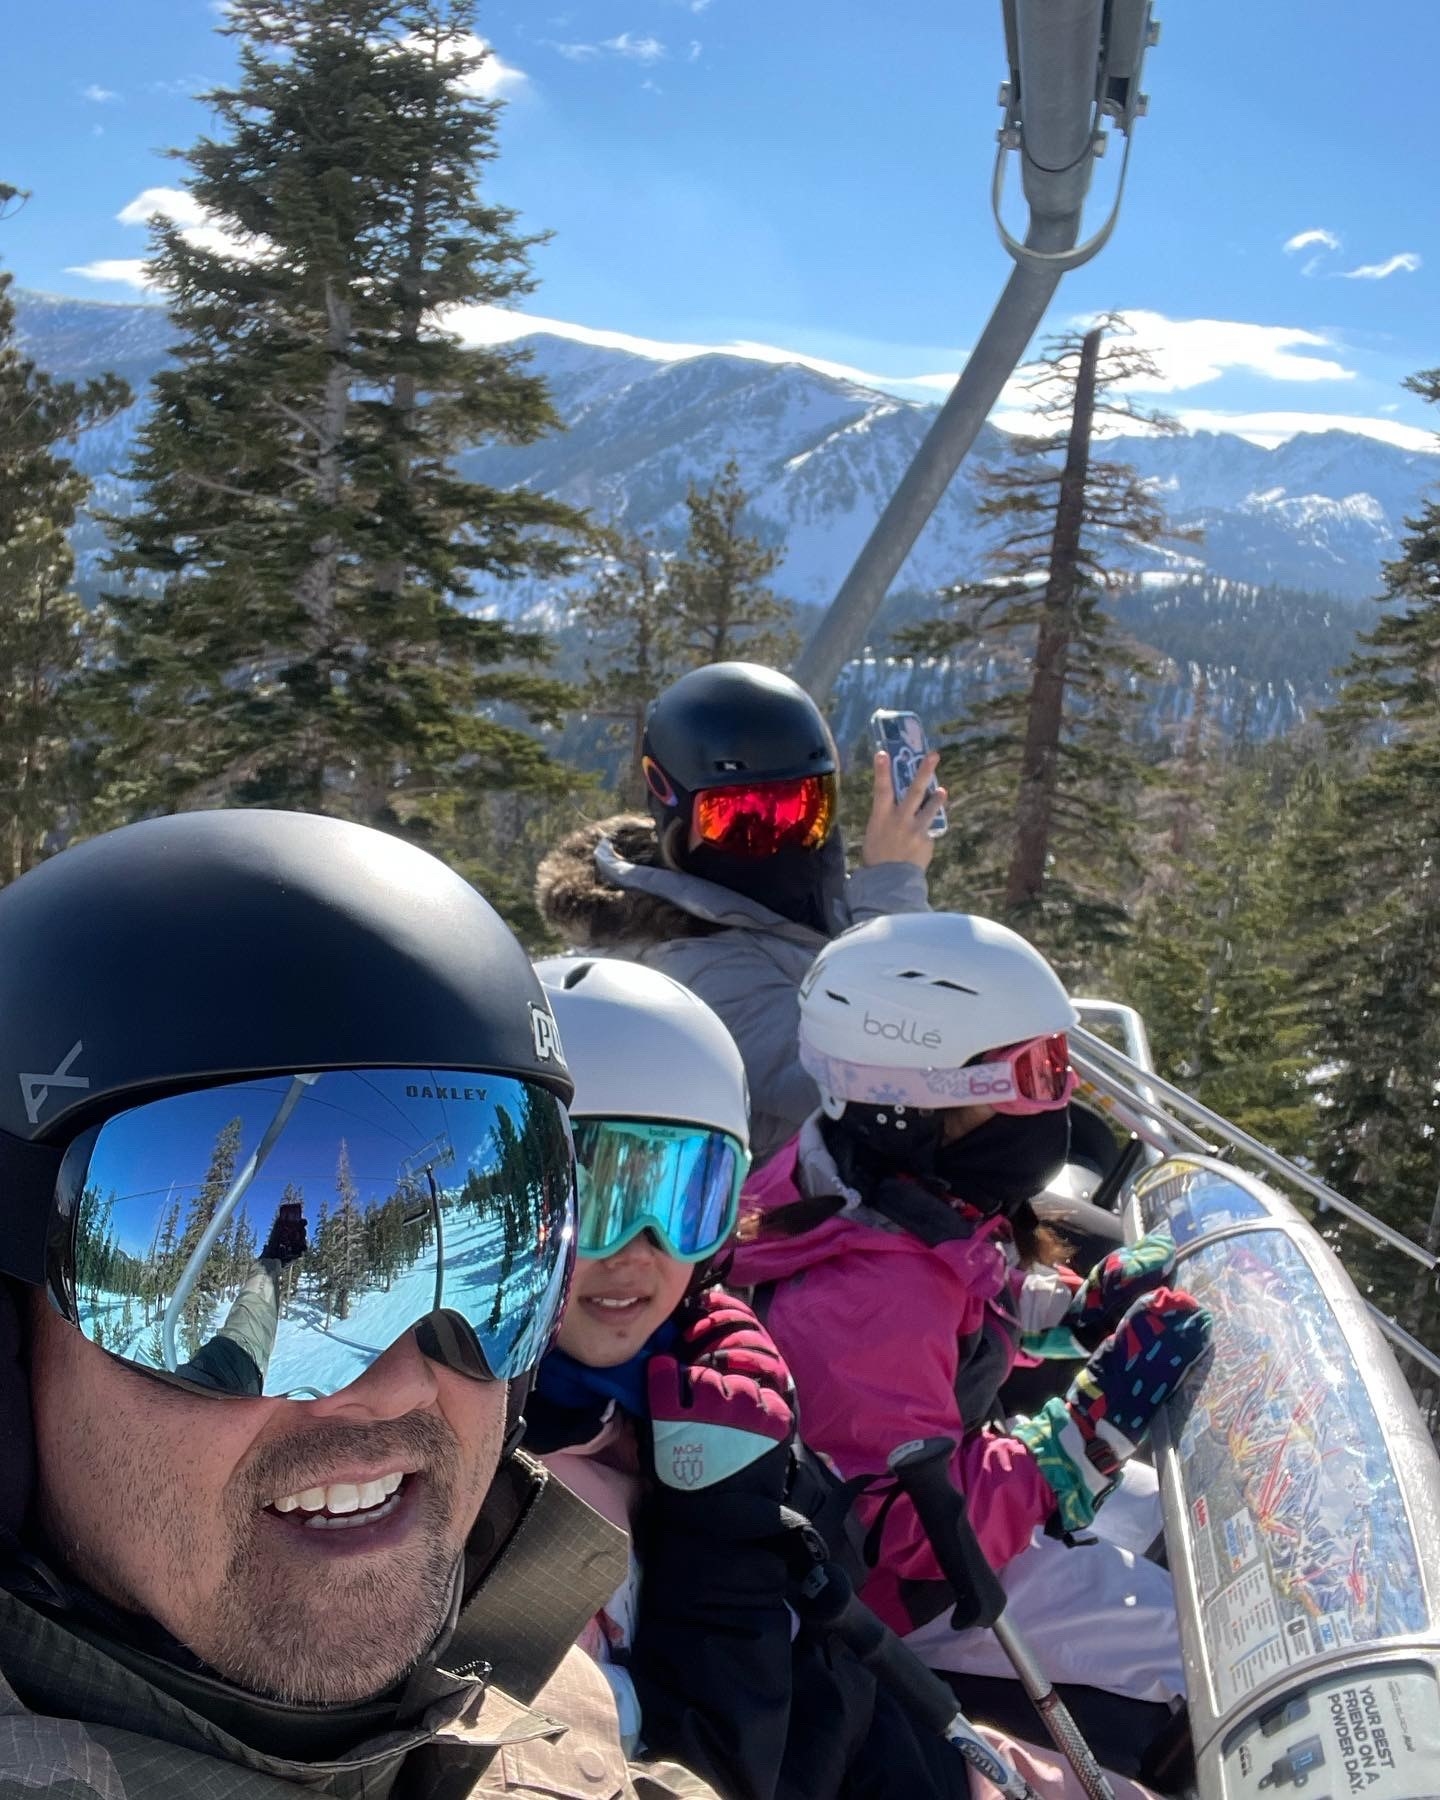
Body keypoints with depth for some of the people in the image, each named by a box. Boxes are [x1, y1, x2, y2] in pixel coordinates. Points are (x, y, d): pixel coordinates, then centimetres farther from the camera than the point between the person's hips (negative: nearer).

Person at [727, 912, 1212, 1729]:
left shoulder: (900, 1186, -8)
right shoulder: (869, 1295, -36)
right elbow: (921, 1526, -32)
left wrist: (1079, 1307, -4)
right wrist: (1098, 1423, -33)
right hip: (902, 1594, -9)